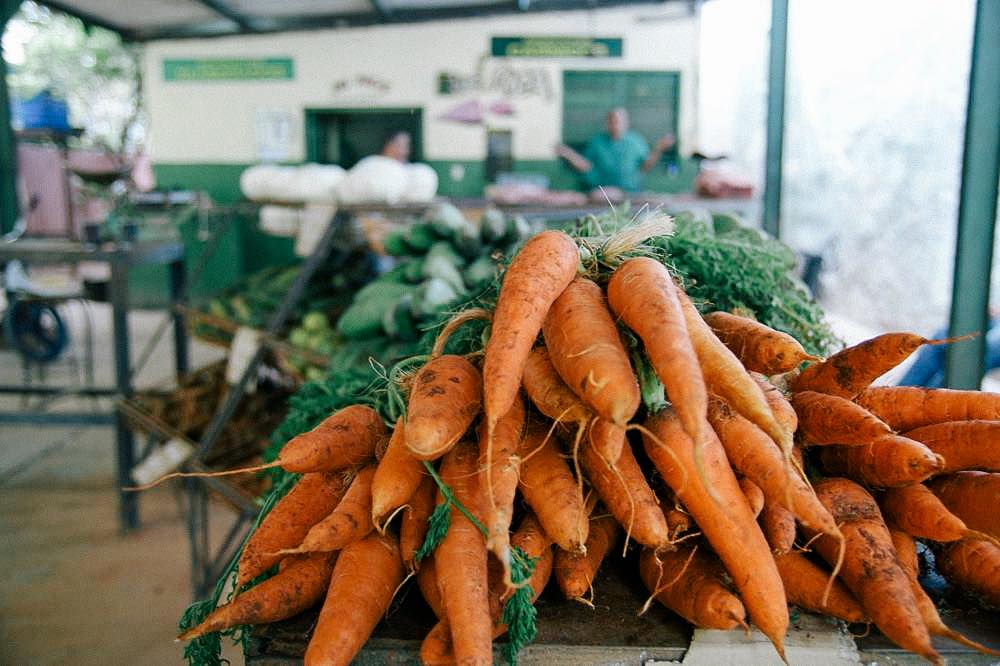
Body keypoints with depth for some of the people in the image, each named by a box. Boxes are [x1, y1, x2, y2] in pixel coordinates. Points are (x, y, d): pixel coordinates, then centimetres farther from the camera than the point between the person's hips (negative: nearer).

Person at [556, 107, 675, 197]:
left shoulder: (636, 141, 9)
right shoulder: (597, 142, 10)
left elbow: (645, 167, 5)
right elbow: (586, 166, 9)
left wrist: (657, 150, -6)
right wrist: (569, 154, -4)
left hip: (630, 192, -1)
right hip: (602, 190, 1)